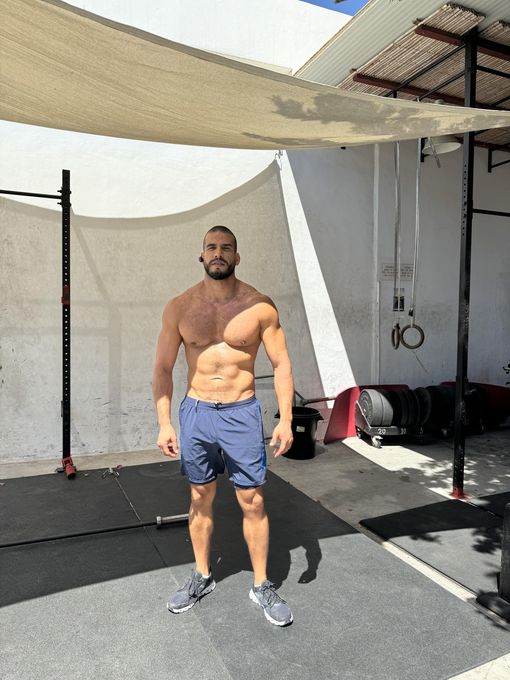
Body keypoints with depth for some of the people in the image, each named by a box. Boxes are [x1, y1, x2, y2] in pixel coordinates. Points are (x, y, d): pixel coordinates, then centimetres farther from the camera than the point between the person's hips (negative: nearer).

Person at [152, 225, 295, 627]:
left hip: (241, 413, -1)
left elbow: (281, 364, -3)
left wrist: (286, 420, -9)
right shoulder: (179, 307, -2)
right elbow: (163, 368, 3)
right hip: (195, 413, 2)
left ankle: (262, 585, 26)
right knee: (201, 499, 16)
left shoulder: (259, 306, -6)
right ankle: (202, 577, 36)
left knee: (252, 502, 6)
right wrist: (164, 423, -3)